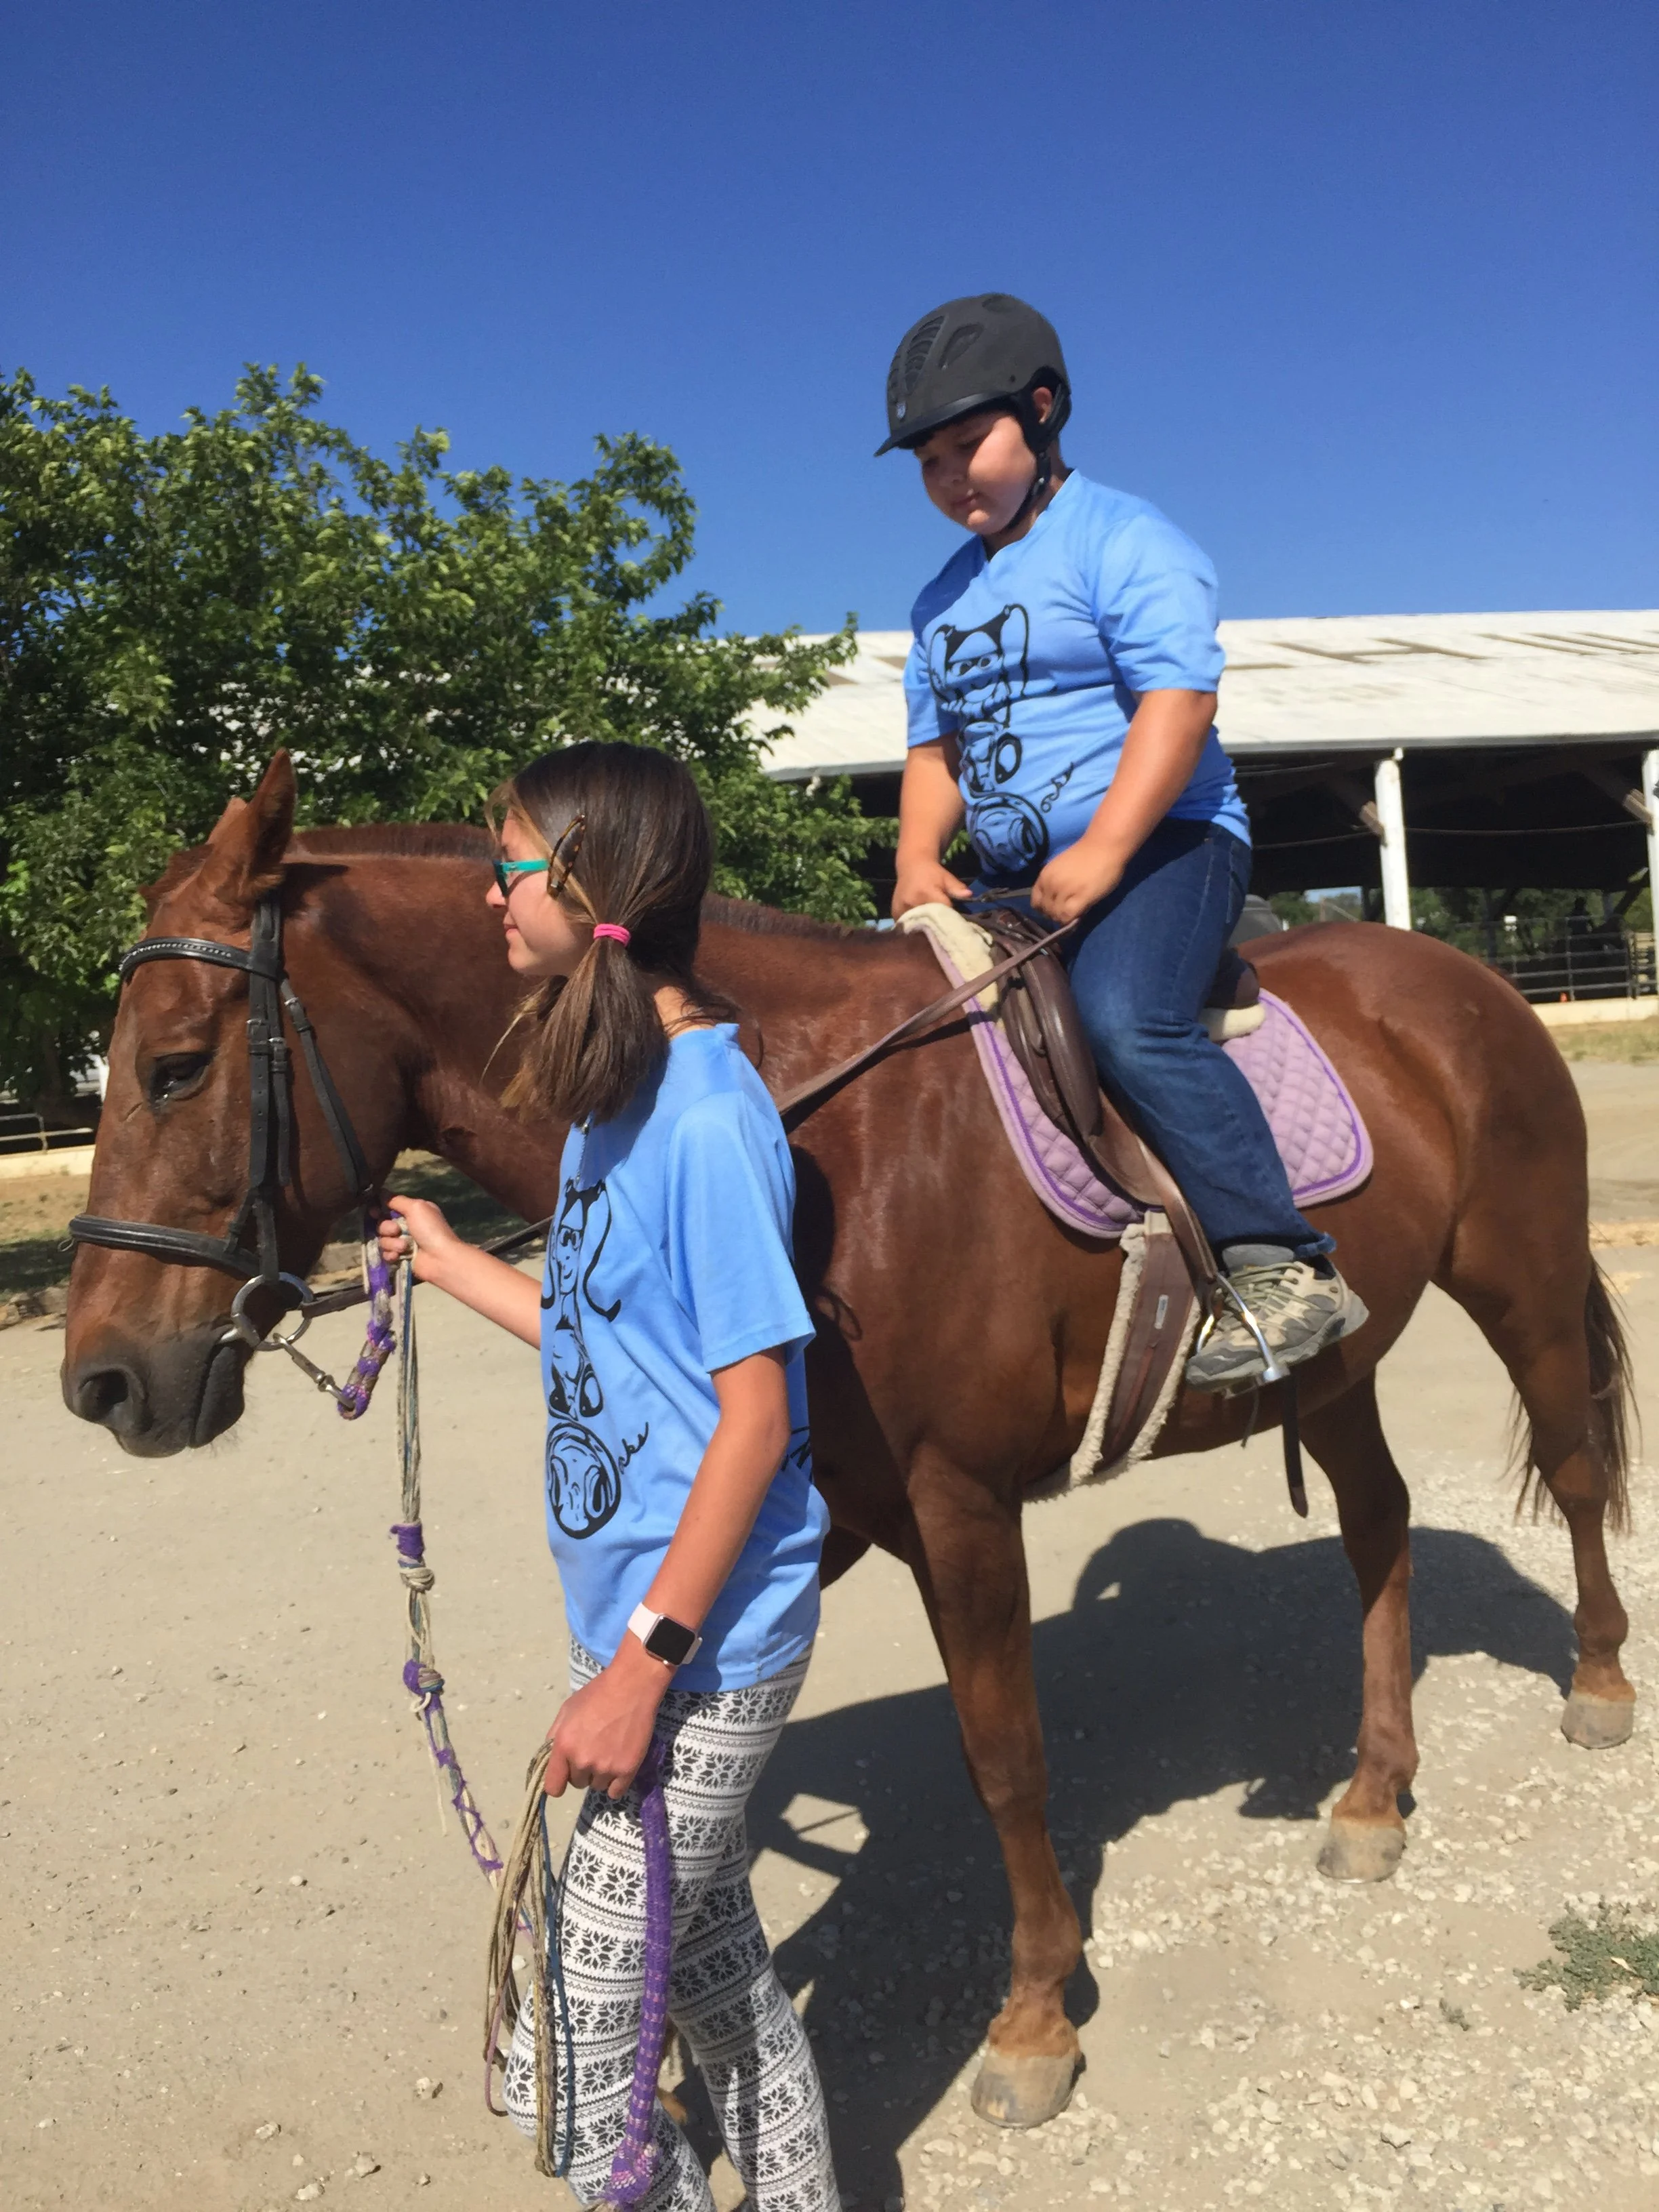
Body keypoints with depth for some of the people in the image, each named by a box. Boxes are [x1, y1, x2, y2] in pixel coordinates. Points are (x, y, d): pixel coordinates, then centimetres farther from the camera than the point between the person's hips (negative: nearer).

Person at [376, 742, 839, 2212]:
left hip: (702, 1646, -9)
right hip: (640, 1614, 9)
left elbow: (756, 1412, -22)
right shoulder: (611, 1090, 6)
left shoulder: (708, 1117, -22)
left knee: (563, 2058, 3)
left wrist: (641, 1667, -20)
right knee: (703, 1943, 25)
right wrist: (451, 1262, 22)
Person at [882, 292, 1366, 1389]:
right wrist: (919, 858, 0)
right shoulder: (945, 598, 20)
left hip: (1163, 839, -8)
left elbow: (1179, 702, -16)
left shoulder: (1122, 540, -4)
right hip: (1015, 876, 9)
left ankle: (1287, 1269, -27)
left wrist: (1100, 853, -26)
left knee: (1127, 1019, -33)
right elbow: (935, 746, 20)